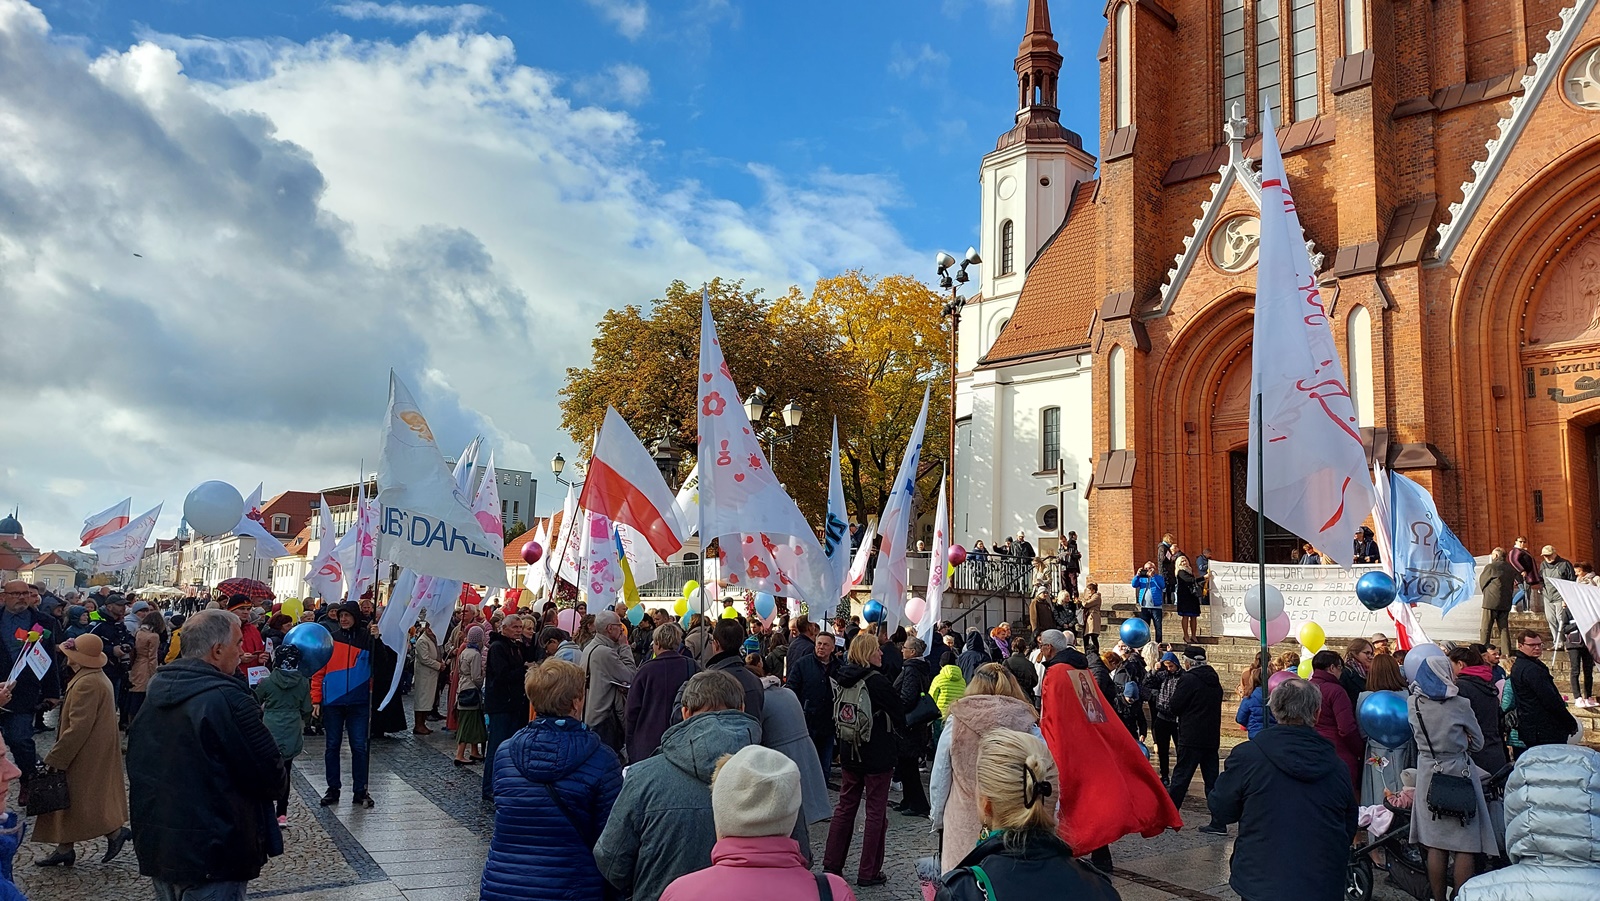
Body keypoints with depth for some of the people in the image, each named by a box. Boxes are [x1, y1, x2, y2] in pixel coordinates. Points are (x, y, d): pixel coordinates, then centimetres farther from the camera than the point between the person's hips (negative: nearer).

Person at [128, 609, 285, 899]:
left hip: (155, 844, 9)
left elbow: (137, 766, 18)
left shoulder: (155, 692, 6)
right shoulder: (227, 700, -22)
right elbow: (270, 775, -17)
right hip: (211, 854, -9)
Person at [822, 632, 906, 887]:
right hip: (877, 754, -6)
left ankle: (831, 864, 20)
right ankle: (869, 873, 9)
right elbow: (898, 714, -9)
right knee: (876, 812, 4)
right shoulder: (877, 681, -18)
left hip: (849, 753, 6)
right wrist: (897, 733, 11)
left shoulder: (843, 680, 0)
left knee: (845, 807, 16)